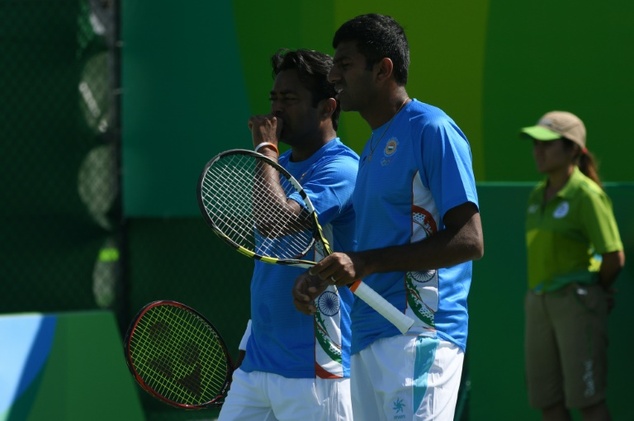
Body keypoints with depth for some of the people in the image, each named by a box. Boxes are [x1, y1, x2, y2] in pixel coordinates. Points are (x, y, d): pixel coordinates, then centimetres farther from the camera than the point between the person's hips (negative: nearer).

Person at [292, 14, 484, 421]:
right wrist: (323, 276, 8)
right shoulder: (374, 144, 21)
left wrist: (366, 262, -20)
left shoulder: (432, 130, -8)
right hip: (370, 337, 9)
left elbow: (469, 241, -15)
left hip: (417, 337, -9)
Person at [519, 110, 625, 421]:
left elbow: (614, 257, -14)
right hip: (539, 302, 8)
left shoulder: (586, 194, -11)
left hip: (576, 302, -8)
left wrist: (595, 290, 1)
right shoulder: (538, 195, 11)